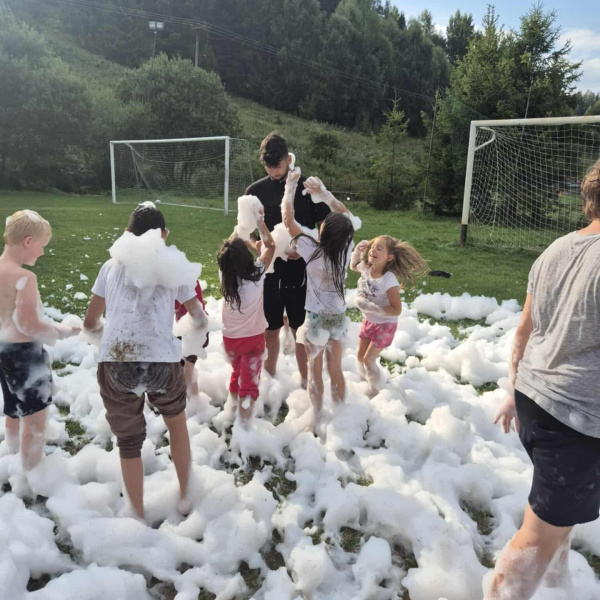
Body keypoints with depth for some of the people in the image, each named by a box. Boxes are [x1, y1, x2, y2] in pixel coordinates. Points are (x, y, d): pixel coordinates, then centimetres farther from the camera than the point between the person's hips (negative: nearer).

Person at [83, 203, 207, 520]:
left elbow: (90, 323, 23)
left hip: (114, 365, 1)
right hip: (162, 363, 0)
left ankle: (139, 518, 35)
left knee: (128, 441, 21)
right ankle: (184, 497, 41)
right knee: (176, 421, 29)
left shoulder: (112, 266, 16)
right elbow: (200, 319, 23)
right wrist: (197, 324, 45)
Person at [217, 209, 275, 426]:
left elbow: (229, 249, 2)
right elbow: (270, 246, -10)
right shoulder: (257, 275, -24)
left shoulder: (224, 276, -16)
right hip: (254, 338, -4)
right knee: (249, 382, 6)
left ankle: (233, 403, 49)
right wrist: (260, 220, -6)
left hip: (230, 338, 4)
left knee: (236, 371, 29)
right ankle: (243, 423, 12)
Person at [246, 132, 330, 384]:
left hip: (301, 272, -1)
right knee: (270, 330, 12)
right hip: (268, 272, 2)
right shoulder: (255, 191, 2)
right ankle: (269, 378, 32)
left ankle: (305, 380, 25)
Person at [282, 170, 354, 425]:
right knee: (336, 369, 18)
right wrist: (323, 192, -1)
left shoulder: (312, 252, -22)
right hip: (339, 317, 4)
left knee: (315, 371, 13)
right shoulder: (346, 249, -10)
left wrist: (290, 186, -7)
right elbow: (346, 215, 5)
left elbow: (288, 219, -15)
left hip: (317, 319, -4)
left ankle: (317, 418, 25)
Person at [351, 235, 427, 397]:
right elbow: (353, 266, 11)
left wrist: (370, 307, -36)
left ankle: (374, 391, 24)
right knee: (360, 355, 15)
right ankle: (364, 383, 42)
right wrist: (357, 251, -9)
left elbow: (396, 310, -29)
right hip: (368, 321, 6)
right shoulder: (366, 268, -14)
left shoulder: (389, 280, -33)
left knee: (368, 360, -1)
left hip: (384, 325, -6)